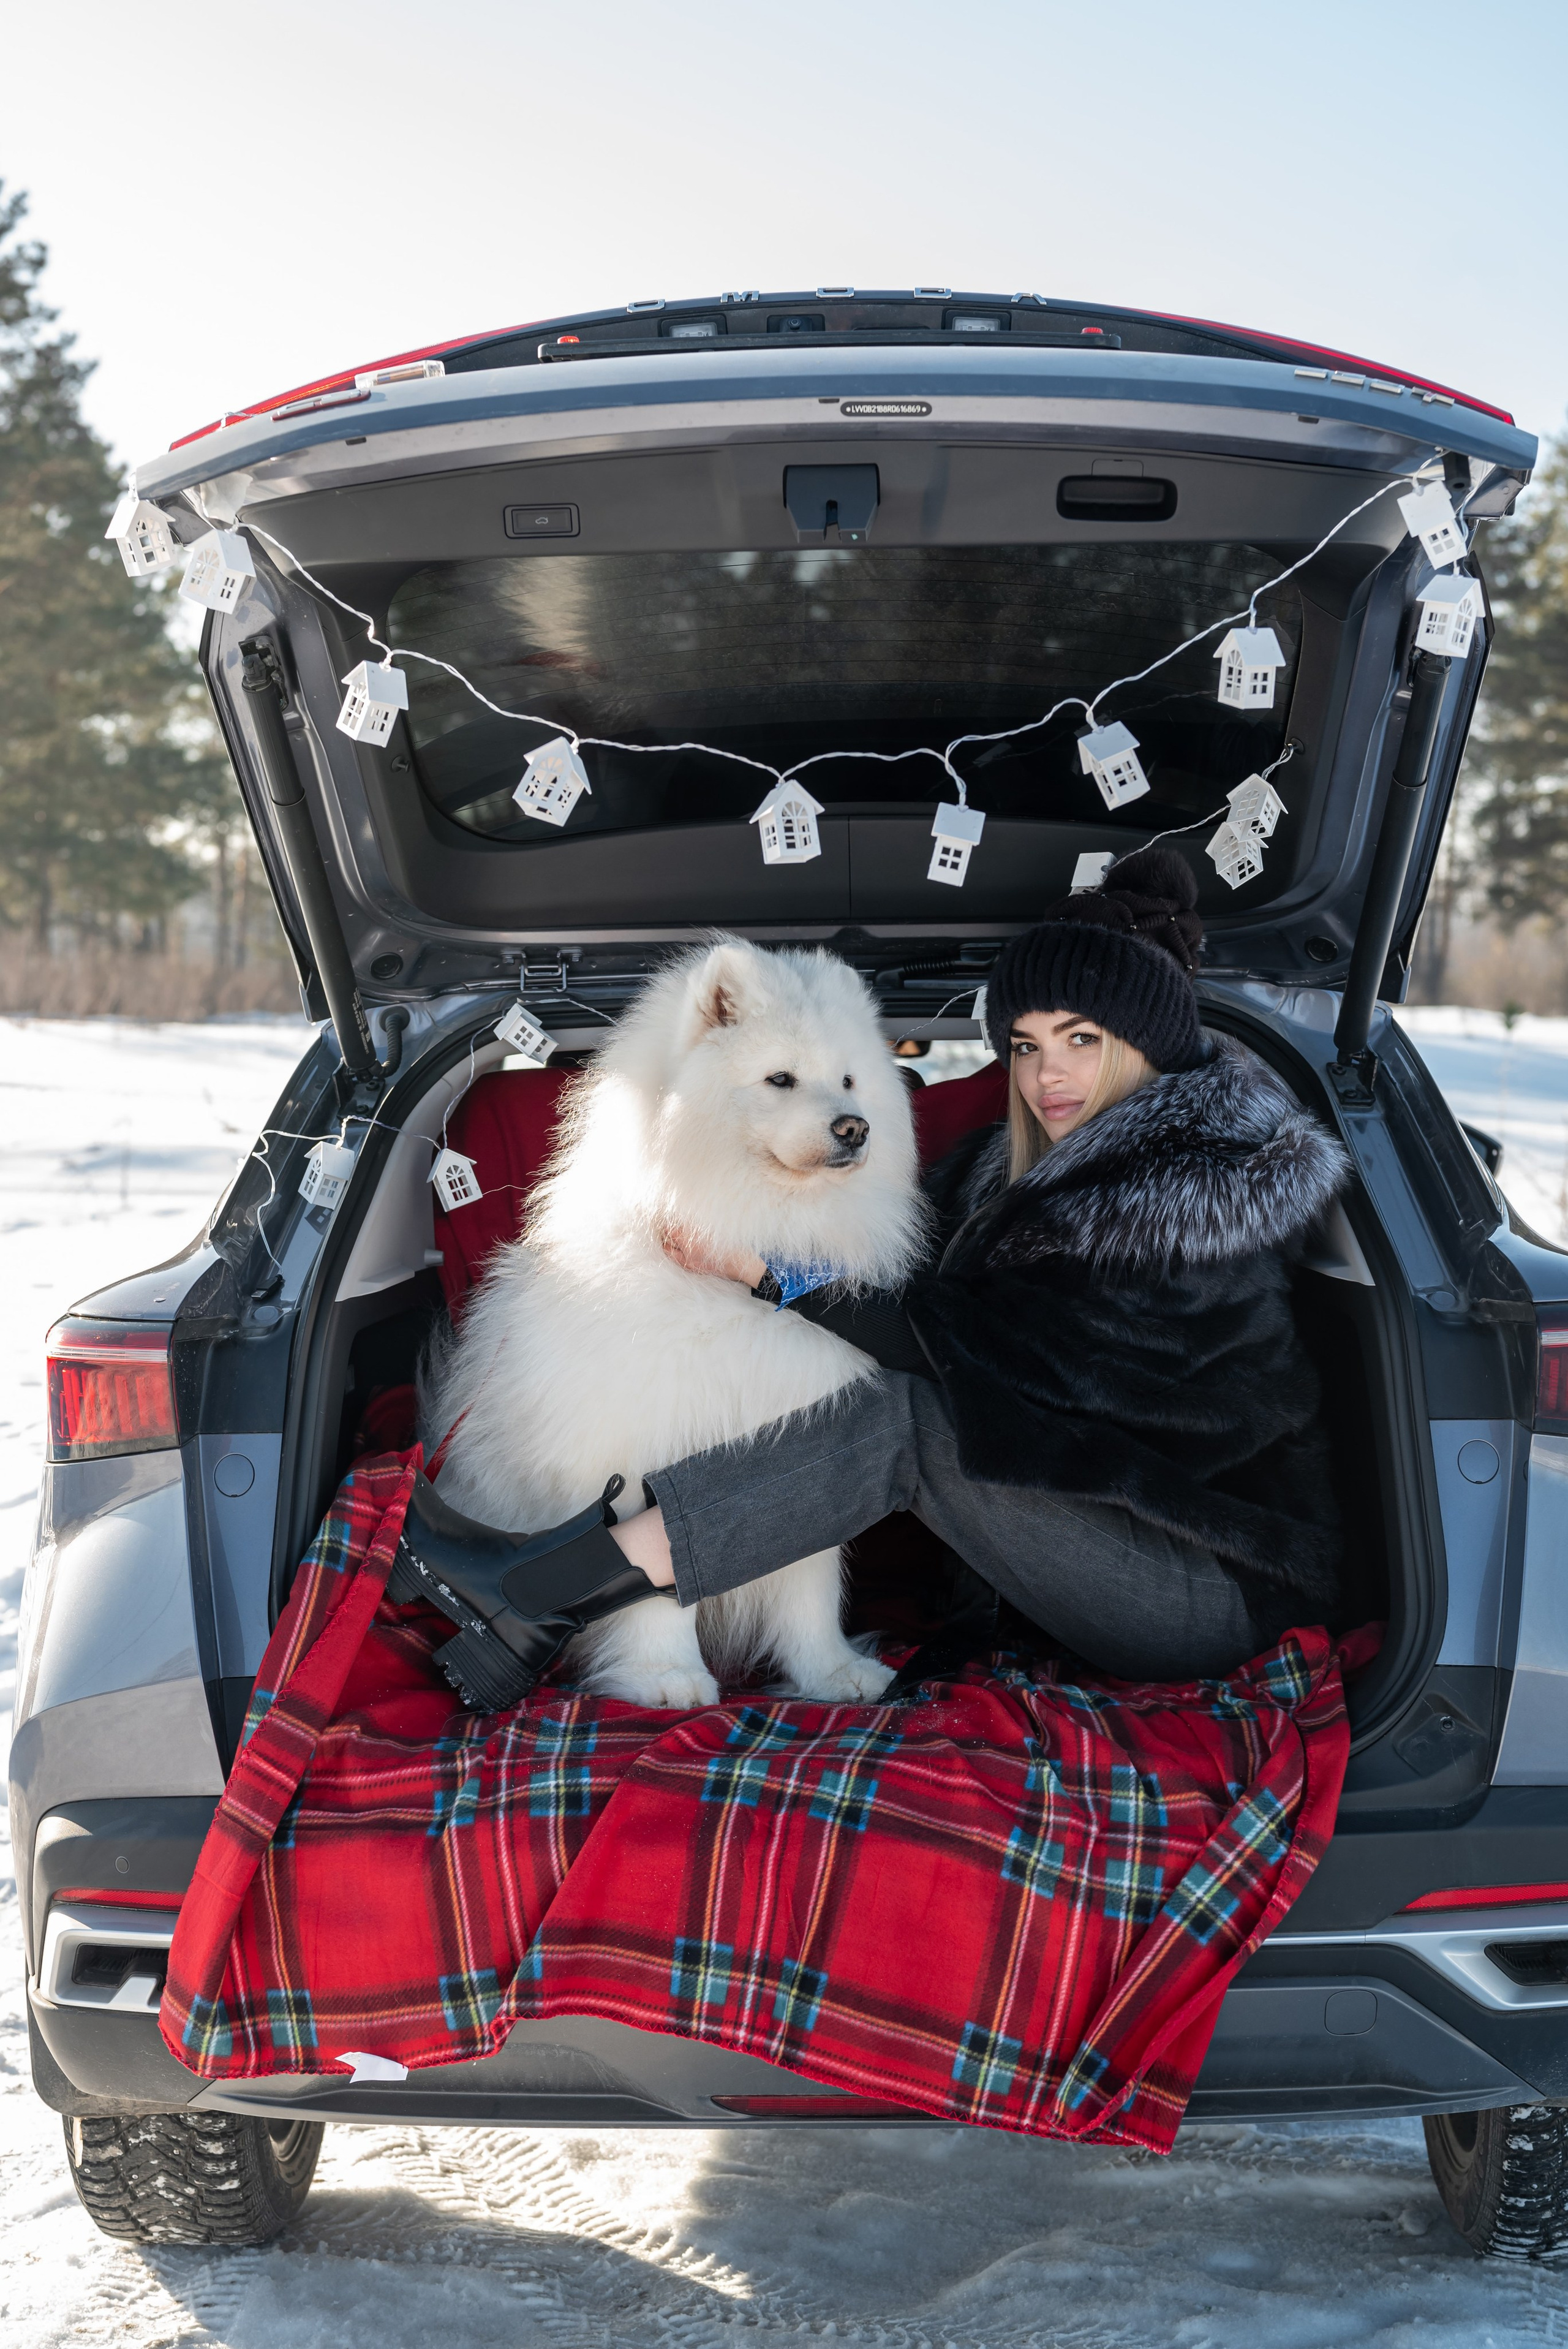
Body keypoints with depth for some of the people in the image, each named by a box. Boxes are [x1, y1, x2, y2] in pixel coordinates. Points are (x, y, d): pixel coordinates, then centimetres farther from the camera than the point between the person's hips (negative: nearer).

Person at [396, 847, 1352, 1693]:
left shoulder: (1192, 1202, -21)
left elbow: (980, 1349, -21)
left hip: (1224, 1594, -9)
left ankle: (558, 1593, -31)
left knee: (908, 1422, -26)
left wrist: (775, 1274, -20)